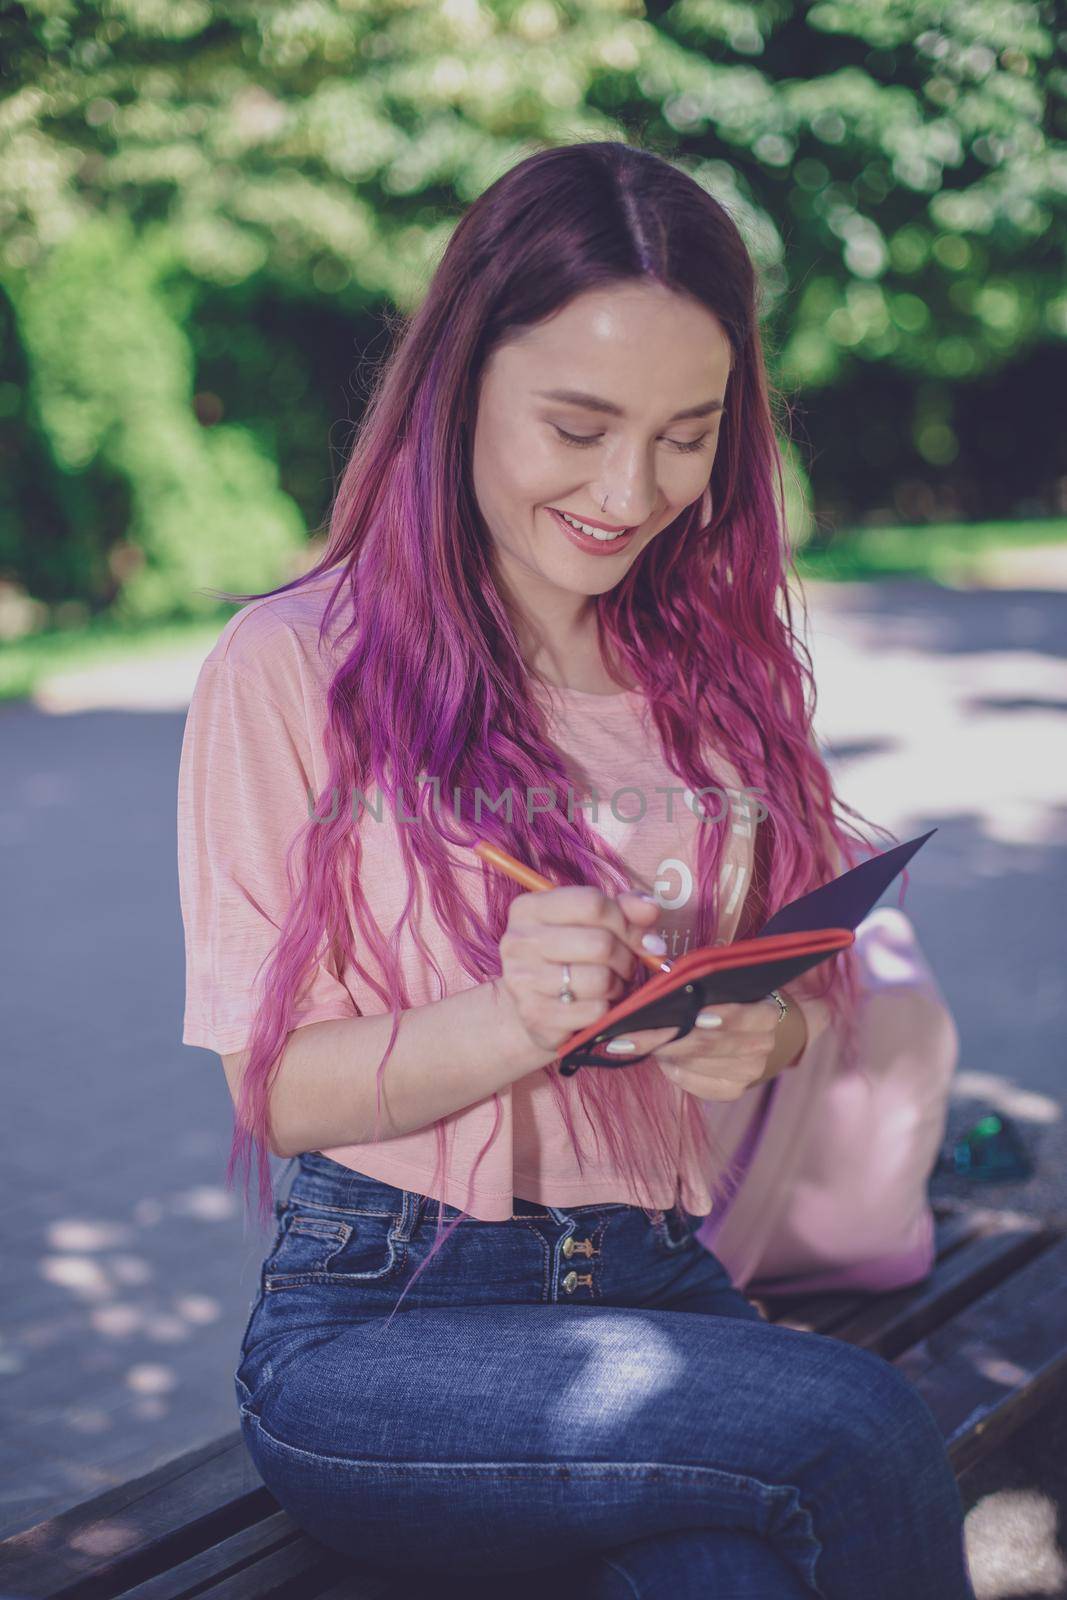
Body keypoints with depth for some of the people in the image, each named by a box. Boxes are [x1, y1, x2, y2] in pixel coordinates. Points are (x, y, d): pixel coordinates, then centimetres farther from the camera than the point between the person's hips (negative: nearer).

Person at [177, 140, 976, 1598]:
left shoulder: (718, 670, 12)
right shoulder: (292, 667, -4)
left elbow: (817, 994, 13)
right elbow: (275, 1088, -6)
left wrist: (772, 1032, -12)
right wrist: (514, 1020, -24)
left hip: (664, 1295, 4)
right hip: (374, 1321, -3)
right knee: (858, 1422, -26)